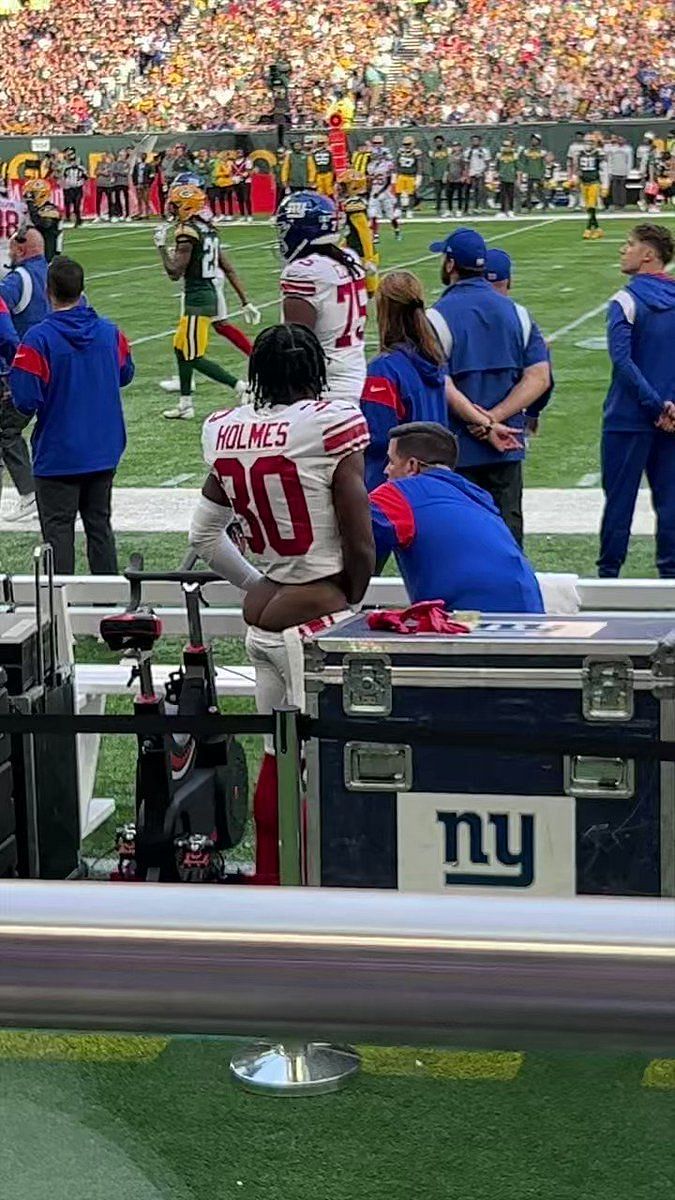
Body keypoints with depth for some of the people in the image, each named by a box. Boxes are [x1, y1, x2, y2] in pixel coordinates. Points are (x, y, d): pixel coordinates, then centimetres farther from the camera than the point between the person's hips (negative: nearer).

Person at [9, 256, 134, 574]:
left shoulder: (38, 339, -19)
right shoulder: (109, 331, -3)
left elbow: (25, 401, -20)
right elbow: (125, 374, 14)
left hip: (58, 456, -5)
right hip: (104, 453, 5)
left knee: (58, 528, 3)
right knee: (99, 524, 15)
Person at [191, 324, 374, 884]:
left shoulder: (231, 434, 5)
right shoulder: (330, 427, -12)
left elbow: (205, 534, 16)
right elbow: (362, 548, -10)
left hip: (263, 617, 7)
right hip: (316, 622, -7)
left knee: (277, 758, 18)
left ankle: (268, 877, 29)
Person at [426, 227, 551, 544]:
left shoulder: (438, 317, -8)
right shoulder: (516, 313, 7)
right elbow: (540, 378, -1)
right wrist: (495, 418, -10)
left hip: (457, 450, -4)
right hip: (507, 449, 4)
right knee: (508, 531, 10)